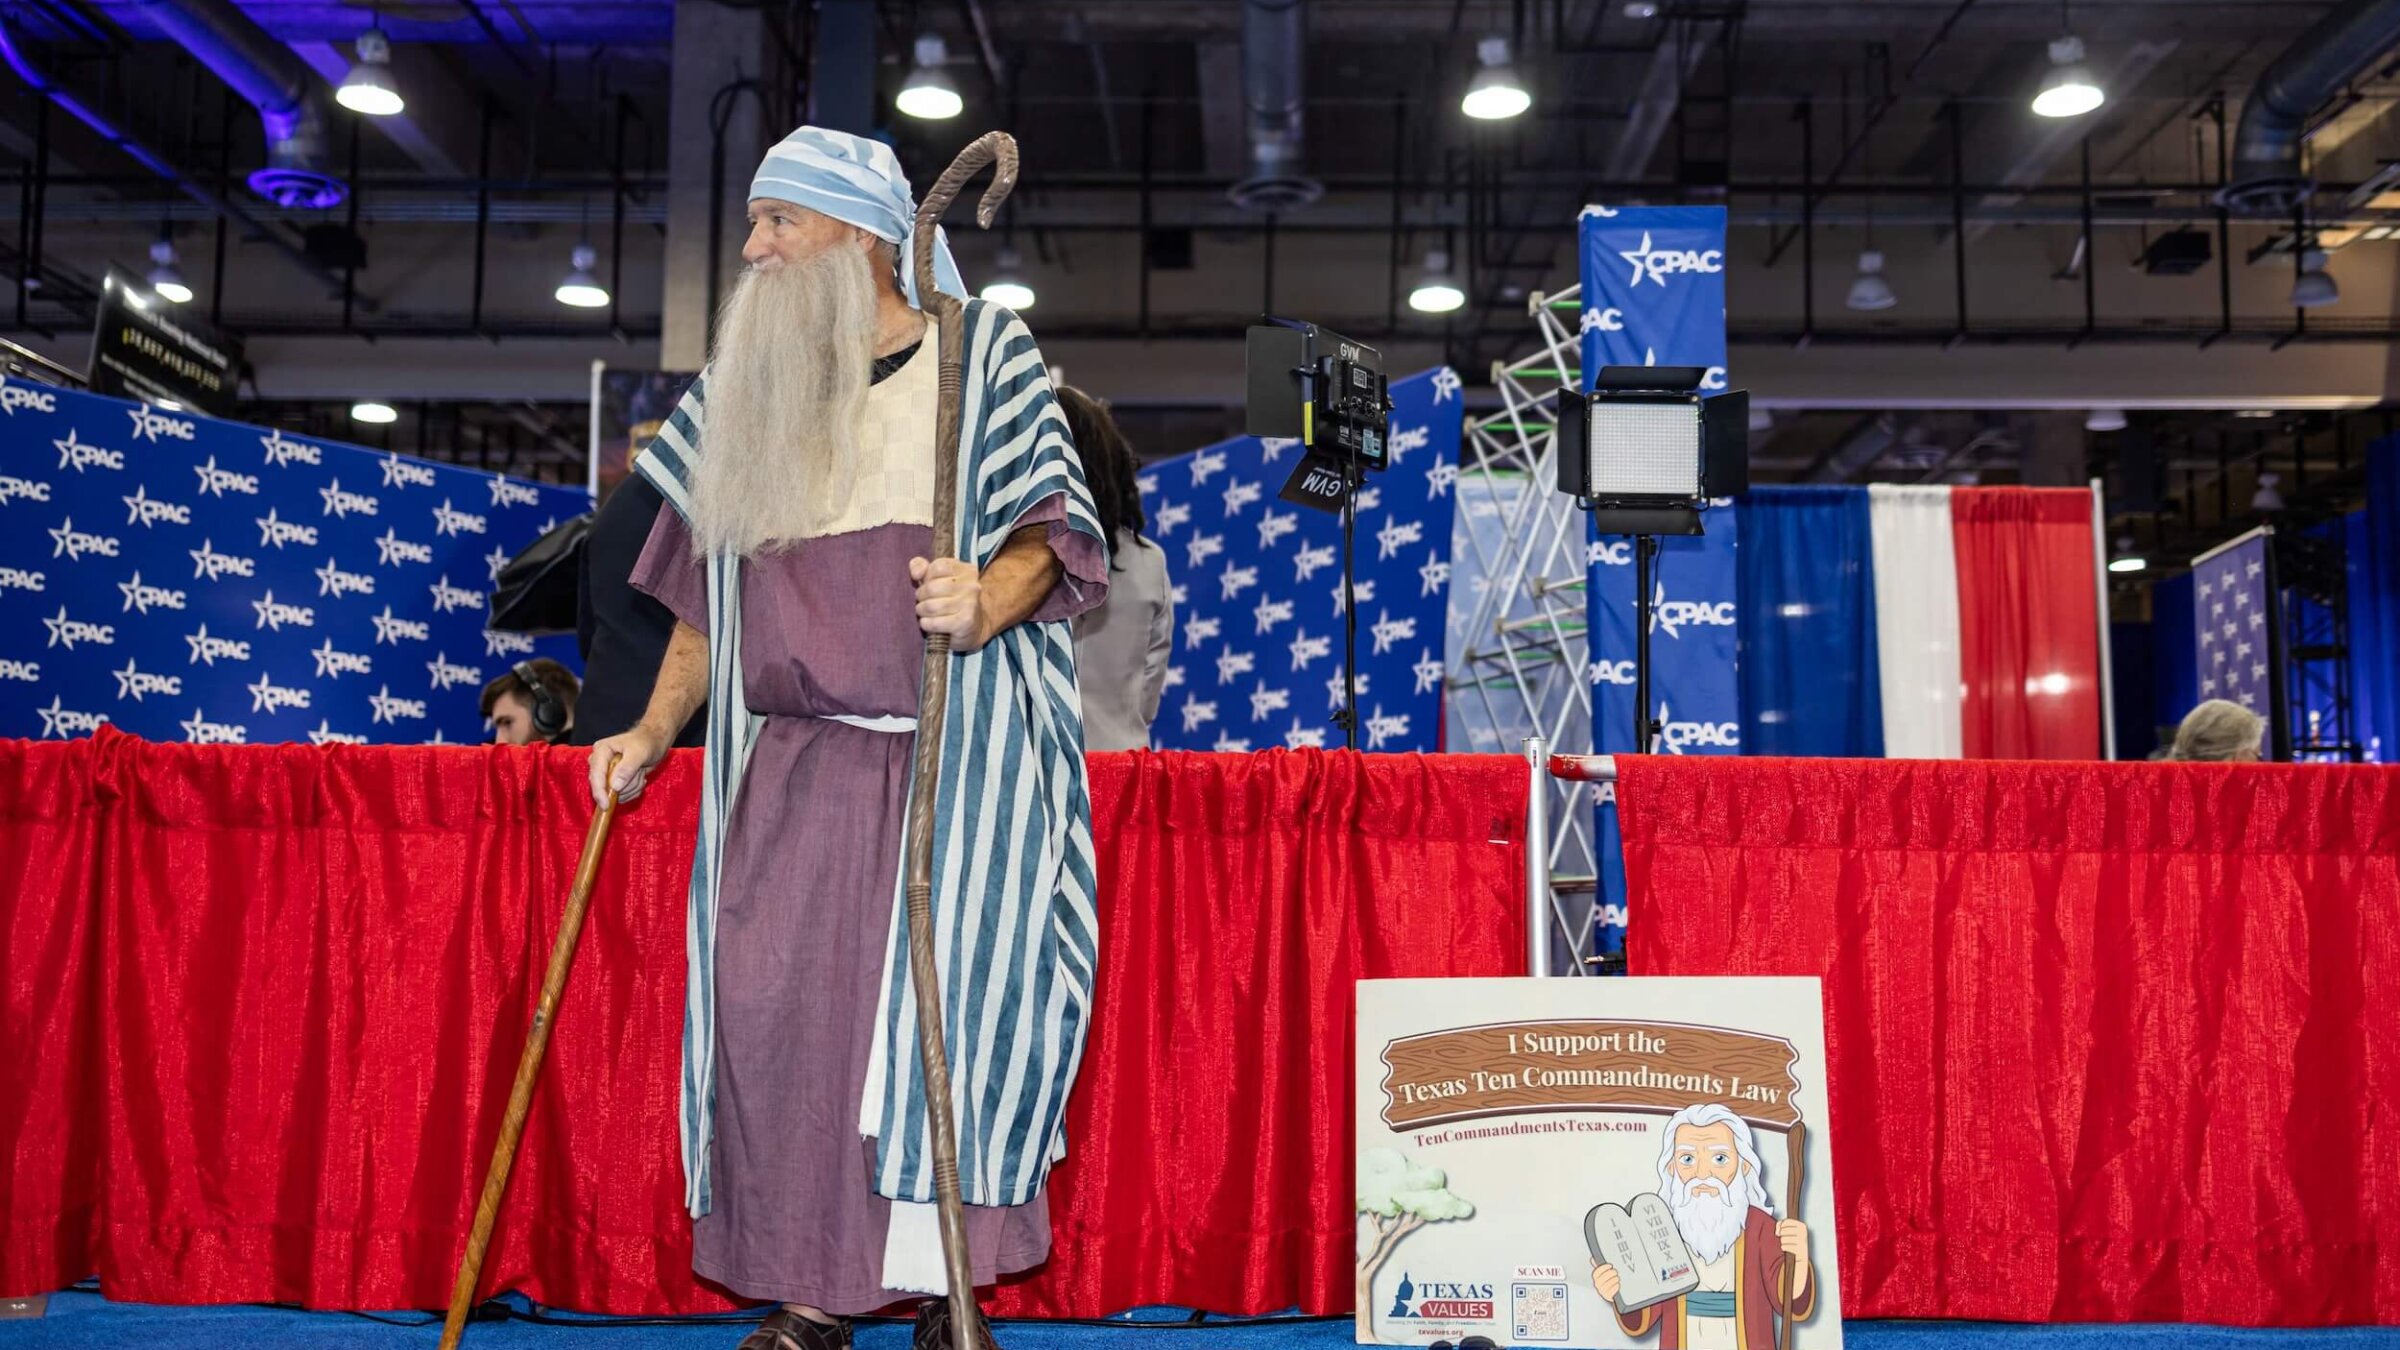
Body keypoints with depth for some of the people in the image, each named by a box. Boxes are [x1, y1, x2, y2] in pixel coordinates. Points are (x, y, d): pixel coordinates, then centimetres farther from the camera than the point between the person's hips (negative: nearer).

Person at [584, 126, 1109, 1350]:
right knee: (768, 988, -5)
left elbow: (1049, 527, -2)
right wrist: (654, 730, 10)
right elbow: (706, 592, 19)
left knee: (939, 982, -10)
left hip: (955, 747, -4)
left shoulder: (981, 353, 5)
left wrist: (990, 599, -23)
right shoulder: (742, 388, 18)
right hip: (791, 756, 4)